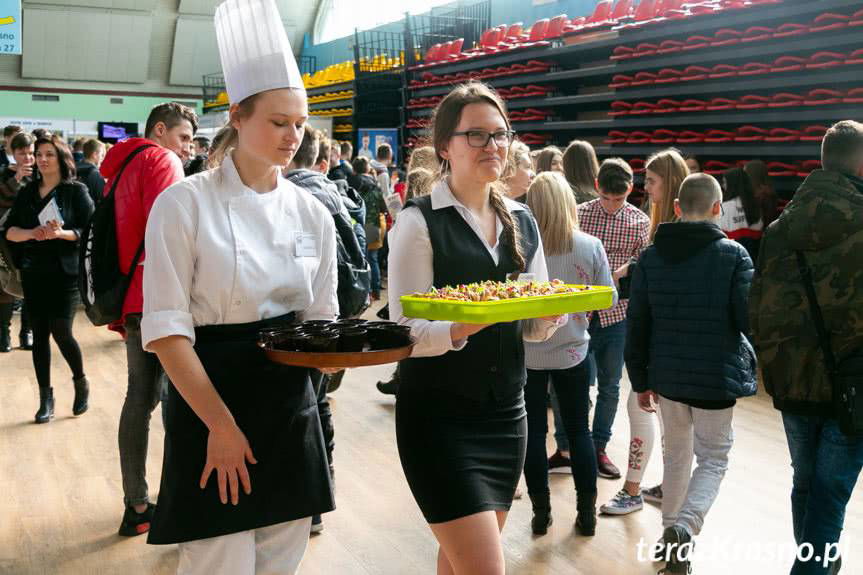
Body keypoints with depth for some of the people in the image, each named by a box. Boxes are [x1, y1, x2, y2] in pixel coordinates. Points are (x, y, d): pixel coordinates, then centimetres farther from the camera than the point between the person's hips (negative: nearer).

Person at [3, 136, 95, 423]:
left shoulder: (76, 191, -3)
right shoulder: (26, 193, 10)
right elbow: (9, 231, 5)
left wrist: (61, 233, -24)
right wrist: (32, 233, -15)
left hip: (65, 272, -4)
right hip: (33, 273, 5)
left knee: (61, 332, -8)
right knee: (39, 334, 6)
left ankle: (81, 382, 19)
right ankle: (46, 398, 15)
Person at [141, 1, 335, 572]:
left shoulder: (312, 213, 4)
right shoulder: (185, 203, -10)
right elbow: (166, 328, -12)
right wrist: (220, 424, -15)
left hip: (290, 401, 5)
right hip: (209, 397, -5)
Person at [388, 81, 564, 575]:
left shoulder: (522, 220, 9)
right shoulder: (420, 222, -9)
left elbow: (534, 329, 12)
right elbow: (406, 334, -14)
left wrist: (552, 312, -10)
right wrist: (463, 326, -32)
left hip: (506, 412, 6)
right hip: (438, 418, -6)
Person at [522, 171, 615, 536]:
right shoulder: (591, 246, -10)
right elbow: (608, 298, -4)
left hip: (528, 352, -2)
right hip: (573, 352, 2)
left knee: (534, 432, 11)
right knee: (579, 430, 15)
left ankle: (541, 512, 19)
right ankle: (586, 513, 20)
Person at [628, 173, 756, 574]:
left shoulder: (650, 257, -1)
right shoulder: (734, 255, -11)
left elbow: (636, 325, 1)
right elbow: (751, 320, -11)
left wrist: (640, 380, 10)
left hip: (667, 375, 4)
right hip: (716, 377, -3)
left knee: (676, 455, 21)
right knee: (713, 459, 10)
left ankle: (671, 532, 32)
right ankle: (683, 529, -12)